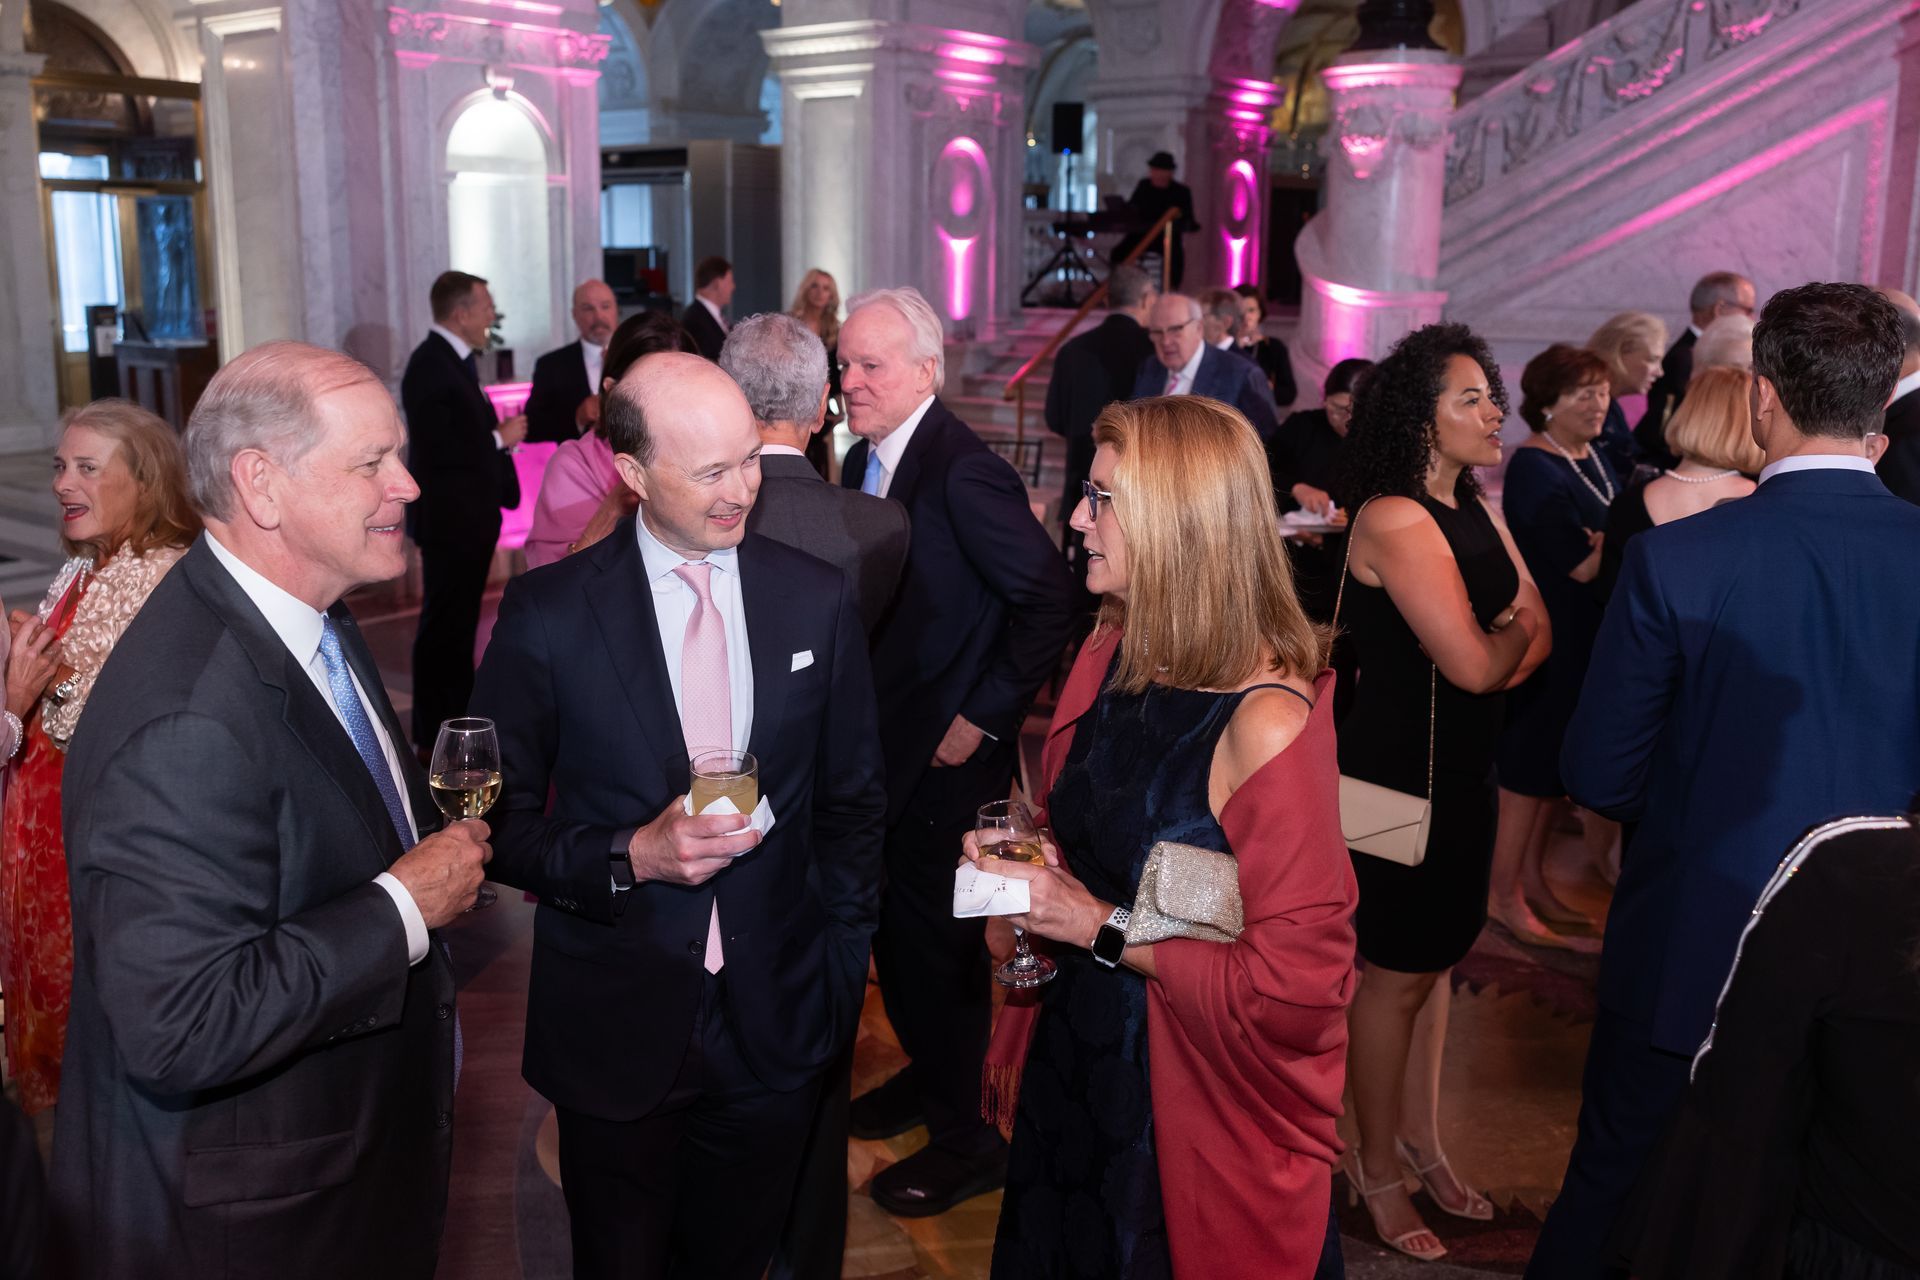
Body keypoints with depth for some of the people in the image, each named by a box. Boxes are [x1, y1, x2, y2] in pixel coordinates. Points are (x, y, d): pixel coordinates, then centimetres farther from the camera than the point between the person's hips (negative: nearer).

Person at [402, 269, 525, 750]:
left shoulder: (458, 360, 13)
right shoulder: (430, 365, -17)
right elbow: (433, 449, -23)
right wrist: (500, 438, -15)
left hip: (471, 516, 10)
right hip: (448, 517, -10)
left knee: (460, 622, 17)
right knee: (443, 626, -3)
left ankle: (460, 720, 28)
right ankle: (435, 736, 5)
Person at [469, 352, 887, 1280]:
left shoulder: (818, 601, -4)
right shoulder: (548, 613, -11)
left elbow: (852, 799, 6)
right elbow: (500, 823, -5)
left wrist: (843, 966, 5)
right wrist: (632, 857, -20)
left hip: (777, 1026, 2)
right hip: (616, 1030, -1)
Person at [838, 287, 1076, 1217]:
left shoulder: (964, 472, -22)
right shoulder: (865, 460, 6)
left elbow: (1048, 600, -24)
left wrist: (984, 717, -19)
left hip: (949, 755, -8)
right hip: (883, 744, 8)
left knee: (938, 941, 3)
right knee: (893, 925, 21)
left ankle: (969, 1138, 23)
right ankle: (927, 1074, 44)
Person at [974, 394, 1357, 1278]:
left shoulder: (1268, 724, -26)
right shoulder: (1110, 657, -1)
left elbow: (1299, 986, -26)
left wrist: (1101, 926, -23)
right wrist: (1020, 854, -4)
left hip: (1185, 1108, -7)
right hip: (1072, 1067, 7)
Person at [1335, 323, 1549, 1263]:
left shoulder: (1477, 513, 8)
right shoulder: (1395, 521, -21)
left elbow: (1538, 635, 7)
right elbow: (1473, 664, -24)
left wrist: (1497, 644, -13)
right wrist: (1511, 631, -4)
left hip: (1460, 769, 9)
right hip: (1399, 774, -9)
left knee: (1437, 955, 19)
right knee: (1397, 971, 5)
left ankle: (1421, 1140, 36)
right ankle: (1379, 1167, 23)